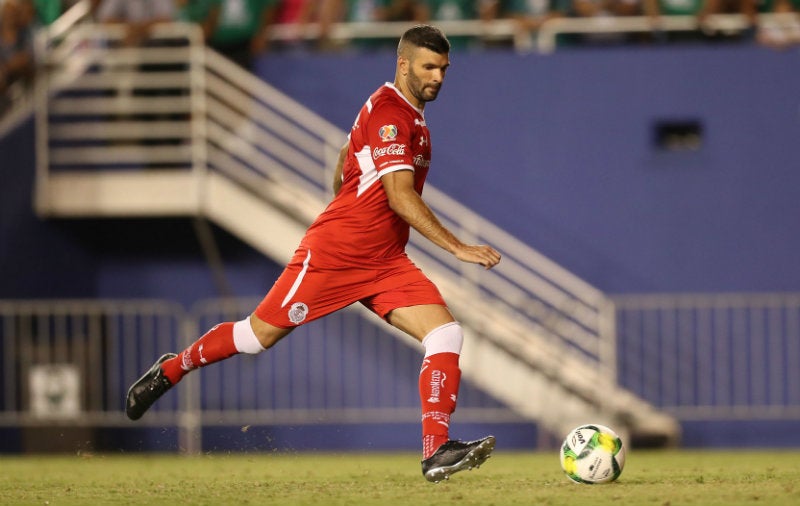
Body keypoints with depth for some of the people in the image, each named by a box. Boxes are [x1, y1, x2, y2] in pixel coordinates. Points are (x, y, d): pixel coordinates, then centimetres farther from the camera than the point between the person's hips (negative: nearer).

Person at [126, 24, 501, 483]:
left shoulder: (411, 114, 13)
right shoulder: (388, 112, -17)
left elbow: (345, 157, 28)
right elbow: (400, 195, -26)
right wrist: (457, 248, -29)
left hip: (385, 264, 8)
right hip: (333, 254, -8)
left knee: (447, 336, -11)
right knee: (261, 334, 3)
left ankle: (437, 453, -17)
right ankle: (171, 370, 28)